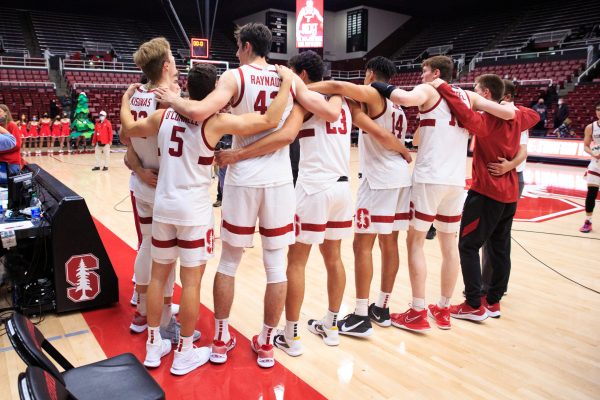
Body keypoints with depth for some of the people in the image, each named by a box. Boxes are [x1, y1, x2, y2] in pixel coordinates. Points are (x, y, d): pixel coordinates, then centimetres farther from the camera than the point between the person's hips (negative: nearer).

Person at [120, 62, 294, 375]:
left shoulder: (163, 116, 3)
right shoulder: (216, 122, -12)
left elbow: (128, 128, 21)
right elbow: (269, 121, -17)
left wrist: (126, 97, 39)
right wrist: (287, 82, -7)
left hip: (163, 206, 6)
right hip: (194, 210, -5)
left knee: (158, 274, 15)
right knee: (191, 281, 4)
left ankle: (153, 347, 28)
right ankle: (184, 354, 17)